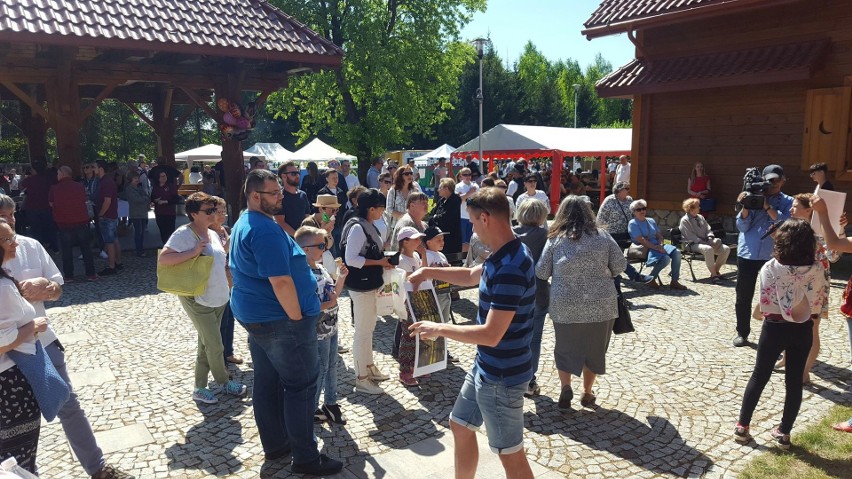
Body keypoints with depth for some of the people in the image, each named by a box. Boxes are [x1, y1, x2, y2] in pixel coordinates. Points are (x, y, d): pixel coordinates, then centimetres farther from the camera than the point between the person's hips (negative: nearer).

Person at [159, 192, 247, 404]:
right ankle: (225, 382, 21)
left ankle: (200, 388, 26)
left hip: (218, 298, 8)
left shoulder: (213, 234, 10)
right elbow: (162, 259, -25)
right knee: (215, 346, -1)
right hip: (198, 300, -8)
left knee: (206, 345, 15)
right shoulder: (184, 234, -15)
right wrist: (193, 252, -29)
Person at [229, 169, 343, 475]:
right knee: (301, 385, -1)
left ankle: (275, 445, 29)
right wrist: (298, 318, -18)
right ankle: (306, 458, 8)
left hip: (254, 314, 10)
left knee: (267, 382, 16)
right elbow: (281, 281, -27)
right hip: (279, 319, -10)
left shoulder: (243, 225, 12)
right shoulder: (266, 230, -22)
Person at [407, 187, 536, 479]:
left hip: (502, 376, -10)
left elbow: (491, 334, -31)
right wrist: (428, 272, 17)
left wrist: (439, 329, -19)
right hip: (485, 367, 10)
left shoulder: (510, 268, -29)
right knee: (460, 426, 24)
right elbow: (471, 276, 23)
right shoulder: (503, 256, 3)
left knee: (510, 455, 6)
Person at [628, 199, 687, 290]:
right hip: (644, 249, -7)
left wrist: (660, 245, -6)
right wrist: (655, 247, -21)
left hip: (657, 246, 7)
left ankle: (674, 281, -14)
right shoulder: (633, 223, -3)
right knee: (665, 258, -30)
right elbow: (640, 240, -14)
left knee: (676, 252, -17)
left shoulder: (651, 221, 20)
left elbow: (659, 235, 17)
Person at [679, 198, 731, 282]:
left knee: (726, 249, -11)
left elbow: (708, 230, 18)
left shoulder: (700, 217, 17)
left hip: (705, 242, 8)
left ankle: (716, 271, -1)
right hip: (693, 244, -8)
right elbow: (691, 236, -14)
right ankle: (713, 274, -28)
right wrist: (704, 243, -19)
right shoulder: (685, 220, -7)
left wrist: (710, 239, -3)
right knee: (708, 249, -39)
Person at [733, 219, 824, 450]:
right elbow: (818, 304, -3)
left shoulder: (770, 267, -15)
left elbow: (764, 304, -10)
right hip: (802, 330, 1)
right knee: (794, 381, 13)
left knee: (759, 377, 11)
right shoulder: (817, 270, -10)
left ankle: (742, 426, 16)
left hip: (774, 327, -1)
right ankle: (784, 432, 22)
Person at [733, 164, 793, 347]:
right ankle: (742, 332, 20)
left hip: (773, 256, -1)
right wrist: (745, 207, -15)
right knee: (743, 297, 7)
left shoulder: (788, 202, 4)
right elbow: (742, 227, 0)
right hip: (747, 254, 1)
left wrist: (767, 206, -19)